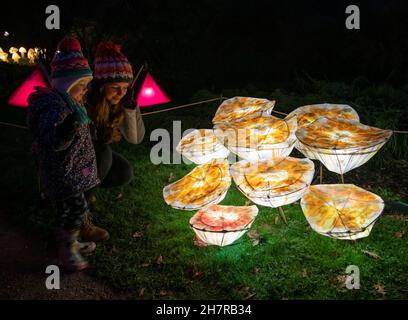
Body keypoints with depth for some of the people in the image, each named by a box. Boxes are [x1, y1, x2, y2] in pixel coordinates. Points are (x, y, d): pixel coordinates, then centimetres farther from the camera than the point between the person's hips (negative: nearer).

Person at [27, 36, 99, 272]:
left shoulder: (67, 102, 7)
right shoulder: (54, 107, -26)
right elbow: (54, 141, -41)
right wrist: (72, 123, -57)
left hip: (71, 170, 10)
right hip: (62, 172, -10)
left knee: (66, 208, 20)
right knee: (78, 207, -8)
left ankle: (70, 243, 34)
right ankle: (66, 250, 7)